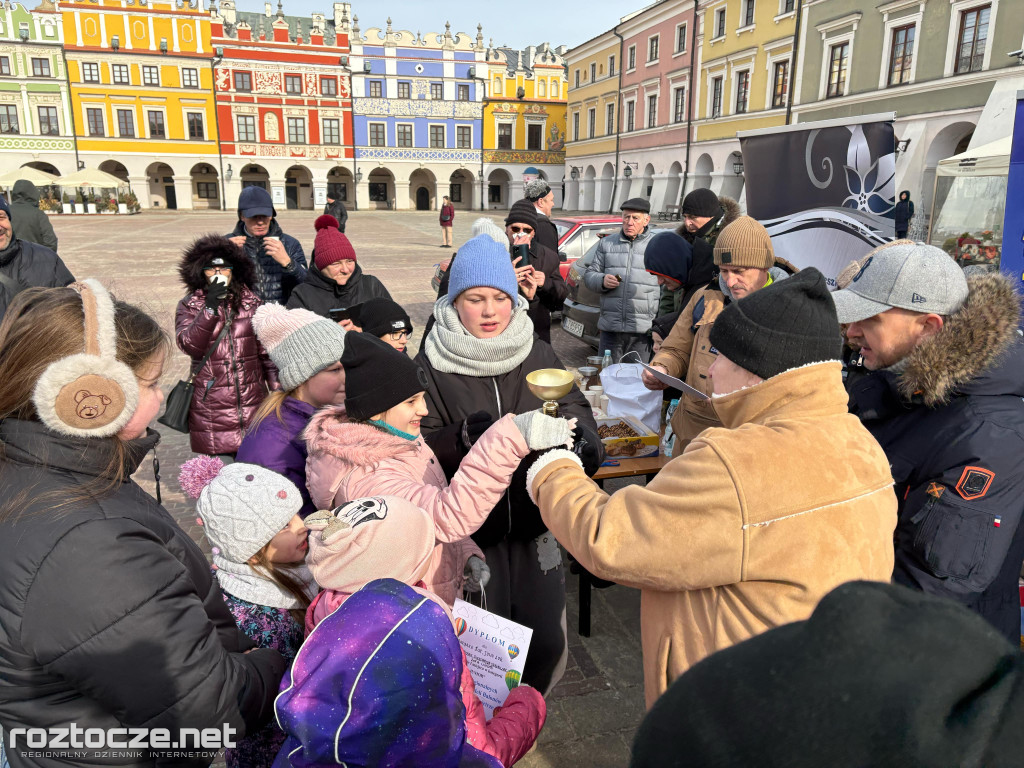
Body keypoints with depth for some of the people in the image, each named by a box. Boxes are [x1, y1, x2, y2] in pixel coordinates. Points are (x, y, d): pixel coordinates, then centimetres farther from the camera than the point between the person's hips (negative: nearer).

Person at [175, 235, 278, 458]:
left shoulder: (252, 303, 10)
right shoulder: (189, 306, 5)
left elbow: (266, 349, 12)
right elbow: (189, 345, -12)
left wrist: (276, 385, 6)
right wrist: (210, 306, -18)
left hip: (253, 402, 2)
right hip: (211, 406, -2)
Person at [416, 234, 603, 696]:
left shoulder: (538, 354, 0)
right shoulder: (432, 365, -9)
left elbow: (575, 408, -7)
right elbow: (420, 447, -13)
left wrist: (581, 438, -30)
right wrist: (464, 436, -32)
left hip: (533, 522, 3)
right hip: (468, 529, -3)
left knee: (546, 641, 14)